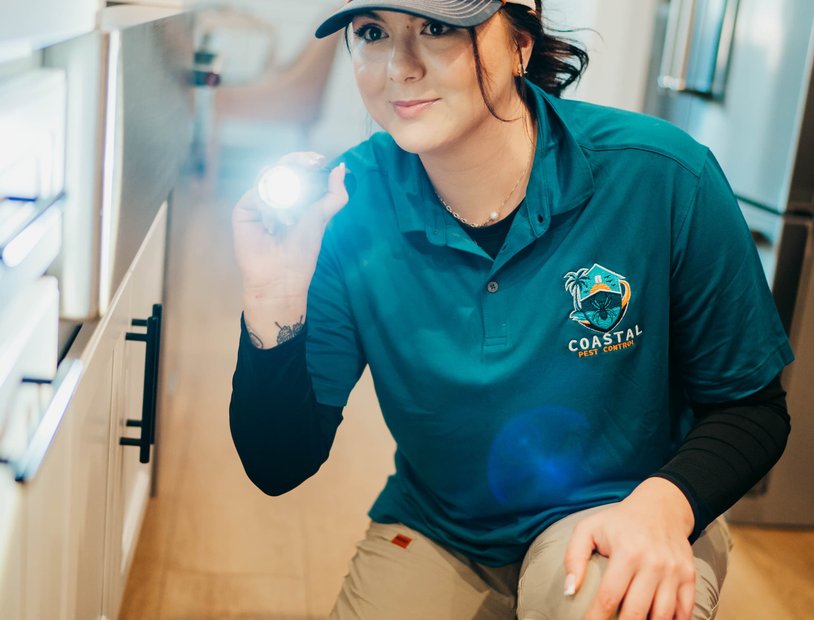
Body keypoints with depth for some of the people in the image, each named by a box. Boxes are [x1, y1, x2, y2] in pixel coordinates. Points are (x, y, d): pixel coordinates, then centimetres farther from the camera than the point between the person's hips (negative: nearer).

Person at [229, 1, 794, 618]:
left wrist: (665, 504, -28)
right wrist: (276, 303, -30)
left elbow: (751, 406, -7)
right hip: (433, 536, 2)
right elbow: (281, 468, -13)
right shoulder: (346, 206, -15)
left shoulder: (663, 177, -19)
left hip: (621, 519, -1)